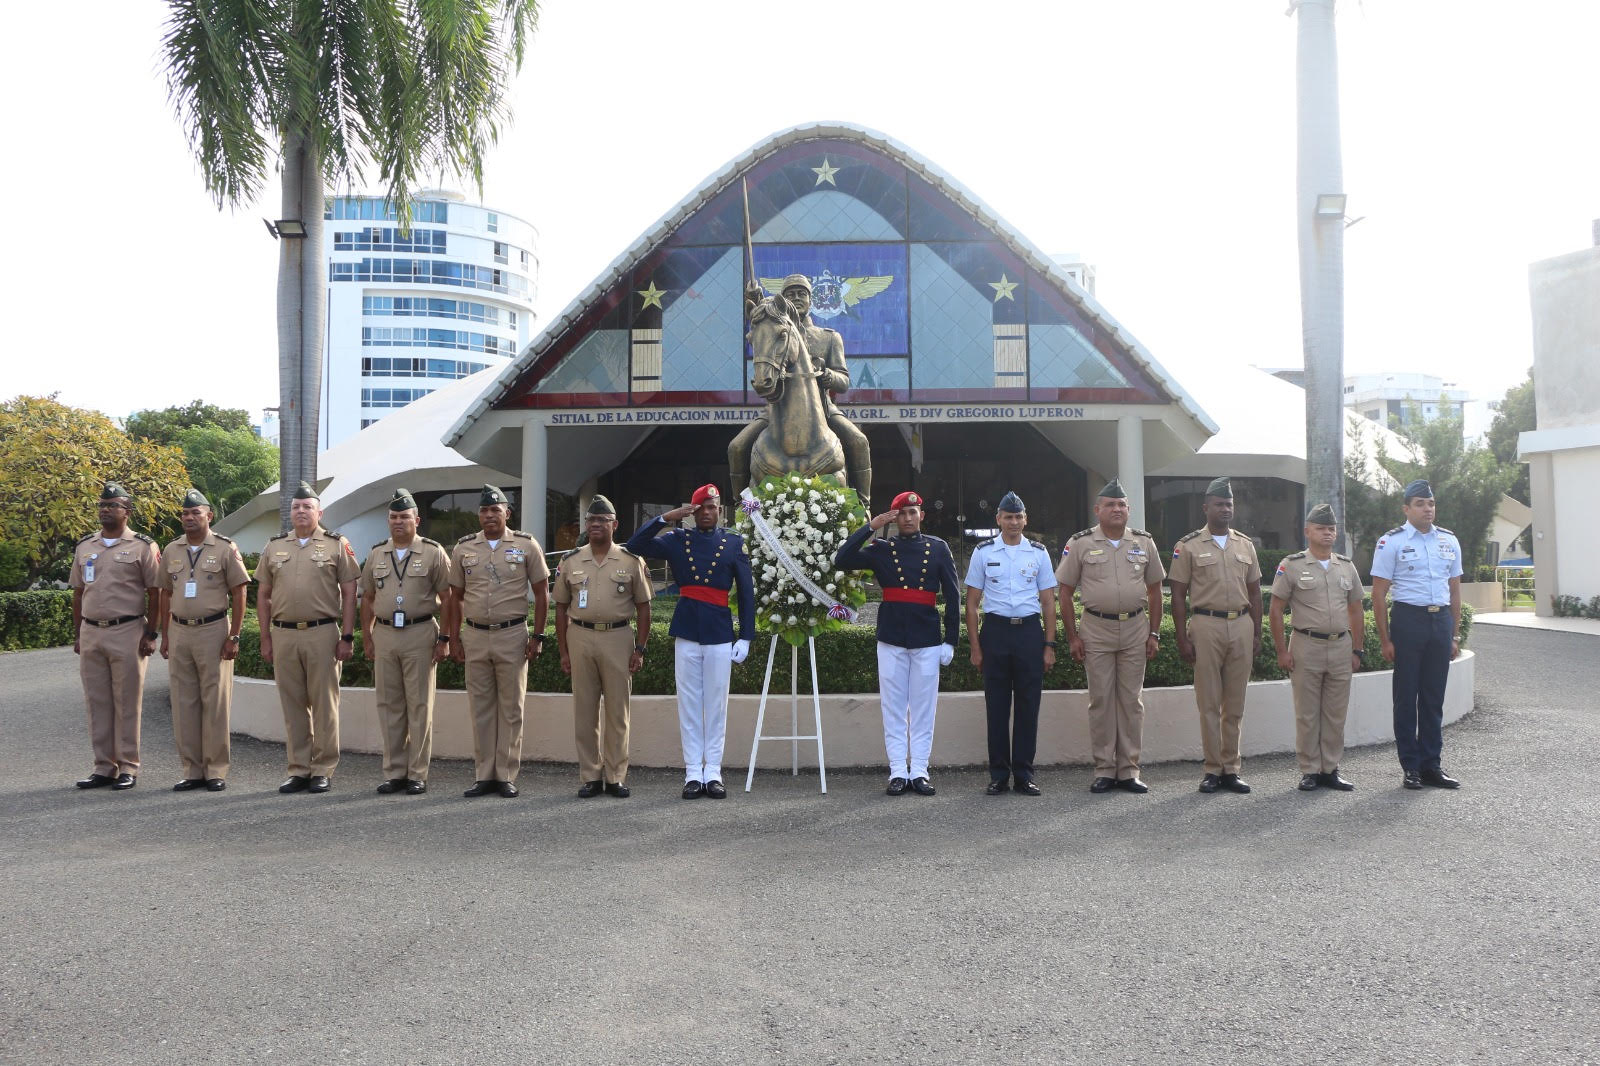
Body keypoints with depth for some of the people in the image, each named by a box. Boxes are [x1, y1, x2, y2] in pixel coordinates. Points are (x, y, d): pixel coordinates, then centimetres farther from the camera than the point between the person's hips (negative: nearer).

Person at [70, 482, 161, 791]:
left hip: (127, 632, -5)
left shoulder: (143, 547, -1)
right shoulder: (84, 547, 14)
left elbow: (155, 594, -3)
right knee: (97, 703, 8)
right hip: (91, 633, 5)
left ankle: (128, 767, 5)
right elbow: (78, 593, 17)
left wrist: (150, 634, -9)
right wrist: (77, 634, 12)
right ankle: (103, 767, 16)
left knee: (127, 703, -1)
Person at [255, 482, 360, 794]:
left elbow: (349, 593, 0)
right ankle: (298, 770, 16)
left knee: (324, 703, 1)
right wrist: (265, 638, 8)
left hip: (323, 633, -3)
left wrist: (347, 637, -6)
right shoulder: (274, 547, 12)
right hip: (283, 634, 4)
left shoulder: (337, 545, 2)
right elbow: (263, 595, 14)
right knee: (292, 704, 8)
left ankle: (323, 770, 8)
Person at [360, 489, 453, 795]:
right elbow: (367, 598, 16)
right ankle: (394, 772, 15)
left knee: (419, 705, 0)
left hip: (420, 634, -4)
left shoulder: (433, 552, 0)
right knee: (389, 705, 7)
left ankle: (417, 774, 5)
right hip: (385, 635, 4)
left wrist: (444, 639, -7)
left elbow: (446, 598, -2)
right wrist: (366, 637, 10)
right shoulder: (376, 554, 12)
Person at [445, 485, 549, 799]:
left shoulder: (526, 546, 1)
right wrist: (453, 639, 7)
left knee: (511, 708, 2)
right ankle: (483, 775, 14)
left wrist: (537, 636, -2)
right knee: (480, 707, 7)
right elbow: (455, 596, 12)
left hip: (512, 635, -2)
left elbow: (541, 593, 3)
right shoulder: (463, 548, 8)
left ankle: (506, 775, 9)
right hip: (474, 636, 2)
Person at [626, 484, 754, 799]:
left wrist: (746, 637, 0)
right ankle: (693, 773, 7)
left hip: (719, 633, 0)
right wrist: (665, 517, -10)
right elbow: (635, 546, -2)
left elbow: (747, 592, 6)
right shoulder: (677, 540, 8)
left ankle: (713, 773, 9)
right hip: (686, 632, 0)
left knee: (716, 705, 3)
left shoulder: (734, 543, 6)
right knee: (689, 704, 3)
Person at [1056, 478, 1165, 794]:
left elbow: (1154, 590, 12)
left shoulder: (1144, 543, 8)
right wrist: (1072, 637, -4)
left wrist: (1154, 634, 6)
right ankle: (1104, 770, 10)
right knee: (1100, 700, 2)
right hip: (1096, 629, -2)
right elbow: (1065, 592, 1)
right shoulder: (1079, 544, 0)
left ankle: (1129, 770, 12)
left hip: (1135, 628, 2)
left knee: (1132, 700, 5)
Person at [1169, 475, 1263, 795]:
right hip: (1206, 625, -3)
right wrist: (1182, 638, -6)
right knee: (1209, 702, 0)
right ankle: (1213, 769, 7)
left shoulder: (1245, 545, 13)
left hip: (1241, 625, 4)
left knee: (1235, 703, 6)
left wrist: (1257, 633, 9)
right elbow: (1178, 595, 0)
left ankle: (1231, 769, 14)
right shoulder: (1188, 546, 1)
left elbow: (1254, 592, 16)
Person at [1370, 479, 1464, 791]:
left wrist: (1455, 634, 11)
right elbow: (1378, 594, -5)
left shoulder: (1449, 541, 11)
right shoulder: (1391, 542, -4)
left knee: (1434, 696, 9)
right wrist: (1385, 639, -9)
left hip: (1441, 619, 4)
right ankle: (1410, 767, 10)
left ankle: (1431, 765, 17)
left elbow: (1455, 590, 16)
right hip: (1409, 618, -4)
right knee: (1406, 696, 2)